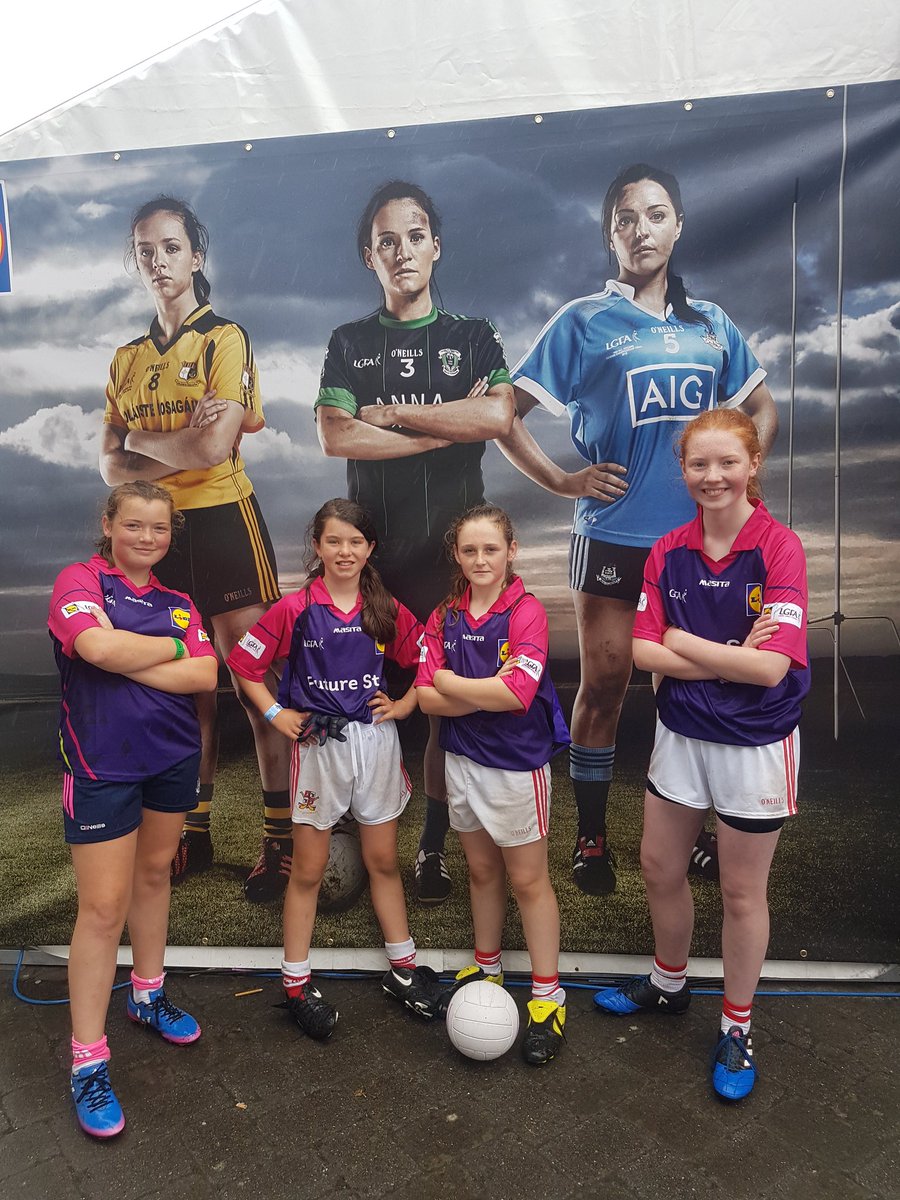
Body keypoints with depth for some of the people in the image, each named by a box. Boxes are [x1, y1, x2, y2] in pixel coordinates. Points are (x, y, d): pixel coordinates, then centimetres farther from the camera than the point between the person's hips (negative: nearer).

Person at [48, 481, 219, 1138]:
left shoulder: (179, 603, 8)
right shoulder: (80, 580, -5)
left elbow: (204, 676, -5)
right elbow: (98, 646, -25)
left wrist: (128, 659, -15)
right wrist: (173, 648, -10)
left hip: (173, 757, 5)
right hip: (102, 763, -5)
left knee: (155, 873, 19)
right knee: (104, 906, -1)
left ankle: (148, 994, 40)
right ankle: (87, 1061, 12)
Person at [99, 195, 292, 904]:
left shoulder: (225, 340, -3)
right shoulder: (127, 359, 15)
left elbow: (214, 449, -16)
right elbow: (111, 467, 7)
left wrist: (139, 441, -1)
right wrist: (180, 444, -10)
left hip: (224, 522, -5)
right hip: (159, 529, 6)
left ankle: (282, 841, 7)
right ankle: (194, 833, 23)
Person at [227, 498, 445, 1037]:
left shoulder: (386, 609, 1)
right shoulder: (295, 608, -6)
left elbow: (429, 661, 11)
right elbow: (243, 663, 0)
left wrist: (404, 705, 0)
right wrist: (276, 714, -5)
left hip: (376, 742, 2)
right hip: (317, 745, -2)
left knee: (384, 860, 14)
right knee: (308, 870, 8)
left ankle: (403, 967, 30)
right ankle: (296, 982, 23)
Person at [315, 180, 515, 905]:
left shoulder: (473, 338, 11)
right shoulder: (350, 344, 12)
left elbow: (497, 417, -10)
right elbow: (336, 437, -6)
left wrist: (390, 413, -7)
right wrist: (449, 424, -7)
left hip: (453, 543, 0)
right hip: (371, 543, 1)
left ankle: (435, 846, 16)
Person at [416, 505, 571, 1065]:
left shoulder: (527, 611, -14)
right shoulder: (445, 616, 2)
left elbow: (518, 692, -26)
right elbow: (427, 697, -6)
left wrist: (449, 682, -14)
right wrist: (488, 694, -21)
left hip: (517, 763, -5)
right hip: (464, 760, 5)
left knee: (528, 879, 6)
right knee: (482, 870, 19)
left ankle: (548, 996, 20)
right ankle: (487, 967, 38)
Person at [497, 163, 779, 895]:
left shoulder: (710, 323, 11)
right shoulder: (584, 322, 1)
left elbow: (763, 408, 21)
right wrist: (561, 482, -9)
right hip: (614, 537, -3)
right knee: (604, 685, 2)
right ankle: (592, 837, 17)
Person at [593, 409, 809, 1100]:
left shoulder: (780, 548, -16)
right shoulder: (669, 552, -2)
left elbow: (772, 667, -24)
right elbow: (643, 651, -9)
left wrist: (685, 644, -15)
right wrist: (730, 656, -18)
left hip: (755, 744, -4)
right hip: (680, 733, 5)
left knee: (742, 892, 12)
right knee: (660, 868, 18)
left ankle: (737, 1030, 35)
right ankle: (668, 985, 46)